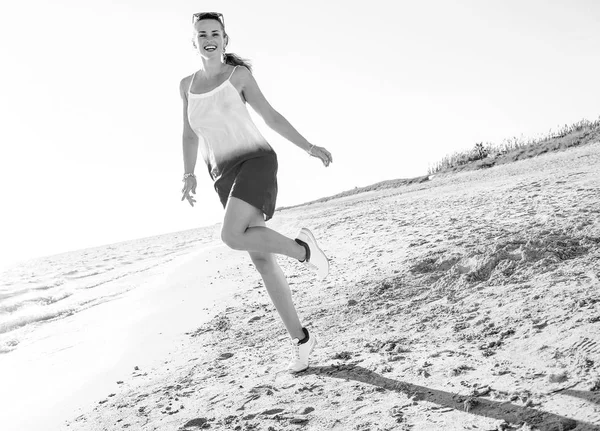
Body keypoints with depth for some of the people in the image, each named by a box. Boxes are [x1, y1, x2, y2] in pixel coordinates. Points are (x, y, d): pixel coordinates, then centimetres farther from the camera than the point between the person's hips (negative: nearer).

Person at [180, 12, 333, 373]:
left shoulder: (238, 74, 2)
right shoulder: (188, 84, 15)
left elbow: (271, 117, 2)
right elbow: (190, 134, 19)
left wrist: (308, 147, -5)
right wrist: (189, 175, 7)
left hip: (255, 161, -5)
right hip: (225, 175, 5)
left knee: (232, 236, -29)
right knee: (262, 259, -1)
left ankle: (303, 248, -7)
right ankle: (300, 338, 7)